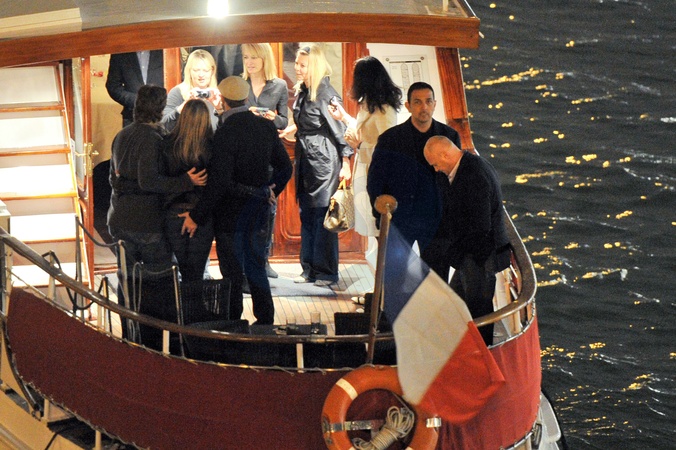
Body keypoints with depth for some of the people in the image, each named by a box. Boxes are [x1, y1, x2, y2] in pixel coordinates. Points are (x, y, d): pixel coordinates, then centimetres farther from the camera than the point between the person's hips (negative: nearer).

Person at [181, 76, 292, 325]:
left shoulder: (226, 132, -21)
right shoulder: (267, 127, 0)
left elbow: (219, 182, -25)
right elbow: (285, 168, 7)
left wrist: (196, 216, -18)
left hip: (231, 212, -6)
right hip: (258, 211, 6)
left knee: (232, 274, 2)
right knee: (256, 269, 17)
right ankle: (266, 321, 21)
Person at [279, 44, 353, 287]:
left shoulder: (326, 94, -15)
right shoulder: (302, 91, 8)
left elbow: (340, 130, -13)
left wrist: (345, 164, -13)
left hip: (324, 160, -9)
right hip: (305, 158, 9)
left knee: (323, 215, -4)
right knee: (306, 214, 11)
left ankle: (326, 272, 2)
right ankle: (309, 269, 17)